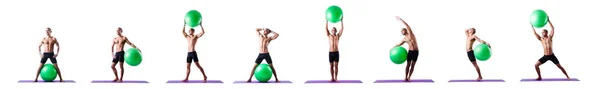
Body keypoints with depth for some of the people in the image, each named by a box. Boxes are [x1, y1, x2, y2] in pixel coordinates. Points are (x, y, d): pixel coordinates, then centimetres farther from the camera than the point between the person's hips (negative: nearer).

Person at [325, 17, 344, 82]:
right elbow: (326, 28, 0)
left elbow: (342, 29, -1)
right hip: (330, 53, 0)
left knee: (336, 66, 1)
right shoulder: (329, 36, 6)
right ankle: (332, 78, 9)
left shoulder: (338, 36, 6)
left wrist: (341, 21, -7)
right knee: (331, 66, 3)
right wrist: (327, 21, -6)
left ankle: (336, 78, 6)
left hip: (336, 53, 0)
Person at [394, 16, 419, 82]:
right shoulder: (404, 39, 8)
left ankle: (409, 78, 5)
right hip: (410, 51, 4)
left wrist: (400, 19, -13)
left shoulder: (410, 34, -4)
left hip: (416, 52, -4)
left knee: (412, 65, 0)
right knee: (408, 65, 0)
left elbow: (407, 26, -14)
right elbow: (399, 44, 22)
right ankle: (406, 77, 4)